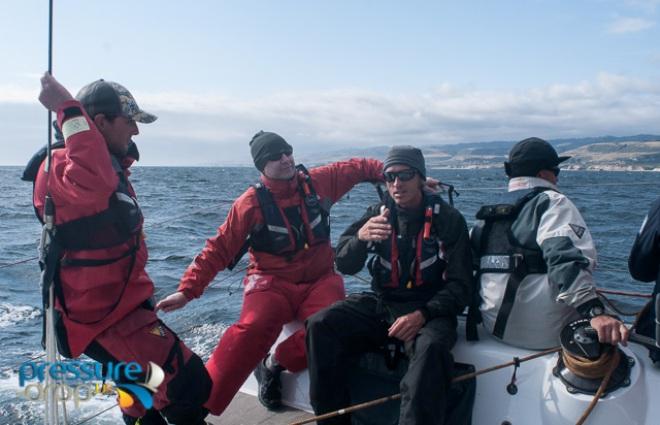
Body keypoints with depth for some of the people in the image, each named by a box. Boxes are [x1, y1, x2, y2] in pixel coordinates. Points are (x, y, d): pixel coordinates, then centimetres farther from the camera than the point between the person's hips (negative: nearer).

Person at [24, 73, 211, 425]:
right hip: (102, 316, -10)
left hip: (122, 305, 10)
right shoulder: (60, 169, -22)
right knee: (189, 383, -19)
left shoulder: (110, 165, 11)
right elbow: (94, 184, -46)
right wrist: (68, 108, -40)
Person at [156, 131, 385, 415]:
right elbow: (219, 249, -6)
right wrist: (188, 289, -13)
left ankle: (274, 364, -6)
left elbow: (358, 168, 14)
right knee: (253, 328, -34)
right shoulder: (252, 202, -7)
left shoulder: (318, 181, 2)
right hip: (272, 282, -3)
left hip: (319, 280, 3)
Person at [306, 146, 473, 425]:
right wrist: (360, 237, -28)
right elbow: (344, 265, -5)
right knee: (320, 326, -18)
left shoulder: (448, 219, -5)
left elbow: (461, 285, -7)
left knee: (431, 347, -37)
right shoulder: (378, 214, 4)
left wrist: (422, 315, -24)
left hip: (429, 309, -3)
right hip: (381, 304, 4)